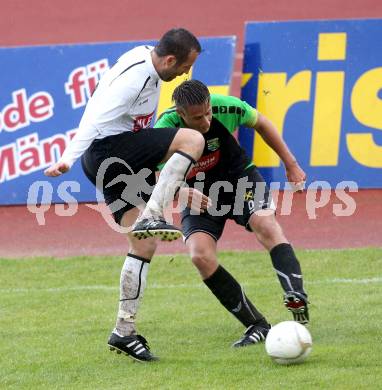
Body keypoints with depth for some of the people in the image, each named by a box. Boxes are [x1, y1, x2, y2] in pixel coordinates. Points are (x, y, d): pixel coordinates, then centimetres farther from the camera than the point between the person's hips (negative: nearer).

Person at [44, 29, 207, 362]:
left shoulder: (150, 66, 13)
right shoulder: (135, 75, -18)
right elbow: (97, 117, -27)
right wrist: (69, 158, -36)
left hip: (125, 162, 10)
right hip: (109, 150, -10)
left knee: (145, 245, 7)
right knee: (193, 139, -20)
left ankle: (124, 331, 7)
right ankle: (151, 216, -29)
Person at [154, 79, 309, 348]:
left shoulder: (225, 108, -22)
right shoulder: (165, 131, -27)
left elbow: (260, 123, 0)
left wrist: (291, 164, 4)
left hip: (239, 177, 0)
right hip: (198, 195, 0)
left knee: (265, 224, -31)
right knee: (200, 255, -23)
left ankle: (297, 298, -41)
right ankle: (256, 326, -16)